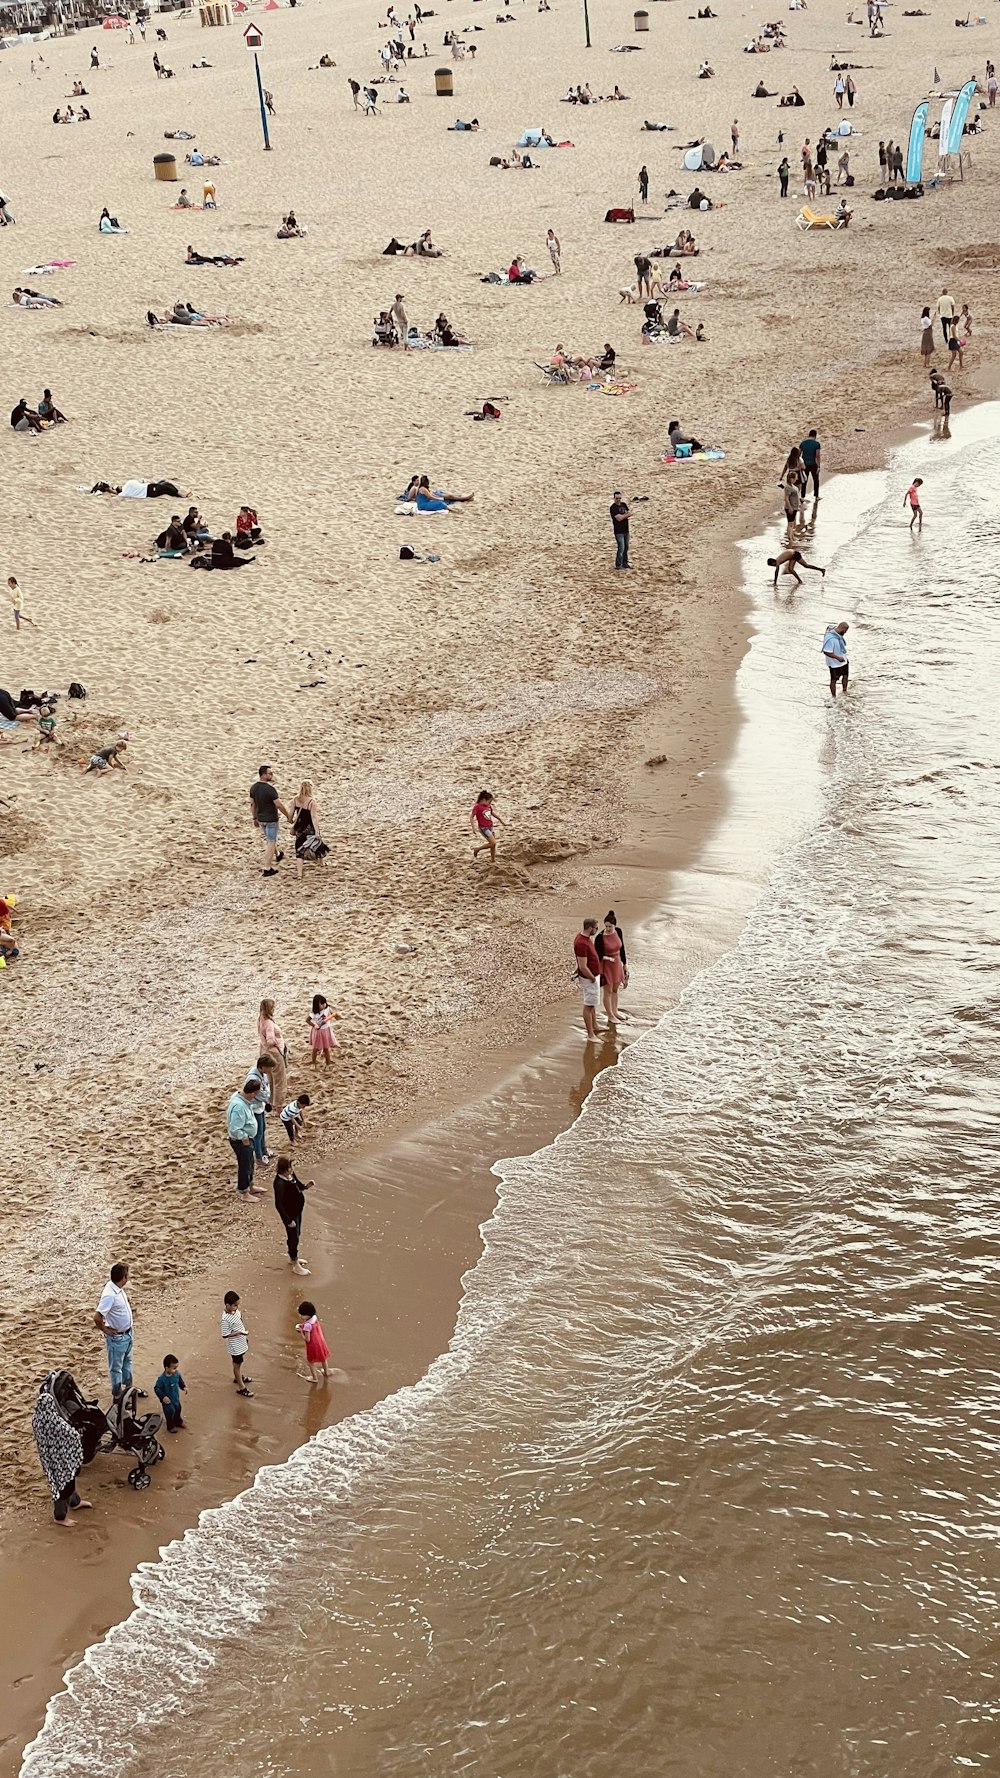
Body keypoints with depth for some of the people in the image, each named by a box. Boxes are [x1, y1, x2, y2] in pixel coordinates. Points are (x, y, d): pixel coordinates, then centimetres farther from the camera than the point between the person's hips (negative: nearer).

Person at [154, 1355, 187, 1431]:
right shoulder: (162, 1379, -32)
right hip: (167, 1400, -6)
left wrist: (184, 1387, -4)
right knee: (170, 1412, 4)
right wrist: (163, 1397, -30)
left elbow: (180, 1381, 7)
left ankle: (178, 1422, 51)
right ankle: (170, 1427, 30)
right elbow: (156, 1388, -24)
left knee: (178, 1409, 23)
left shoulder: (176, 1374, -14)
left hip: (176, 1398, 6)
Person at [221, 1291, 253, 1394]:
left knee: (239, 1362, 28)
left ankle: (238, 1377, 52)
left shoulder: (236, 1311, -7)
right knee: (237, 1364, 9)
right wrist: (238, 1333, -28)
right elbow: (225, 1335, -25)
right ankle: (241, 1387, 23)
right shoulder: (225, 1319, -32)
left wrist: (245, 1337, 16)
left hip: (241, 1342, 8)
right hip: (235, 1346, -8)